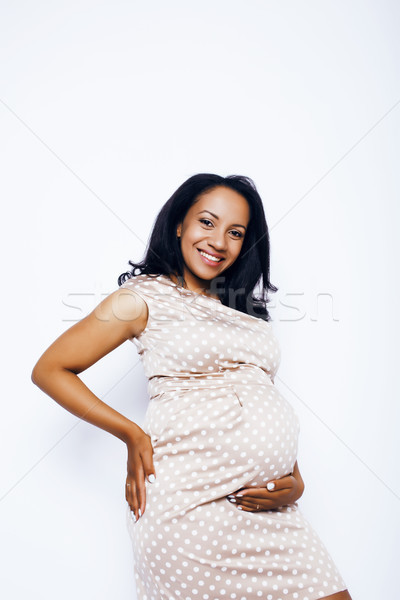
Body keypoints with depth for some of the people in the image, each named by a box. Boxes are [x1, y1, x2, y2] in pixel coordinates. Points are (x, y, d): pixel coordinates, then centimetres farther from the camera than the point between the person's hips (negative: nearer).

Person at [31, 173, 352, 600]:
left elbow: (267, 402, 17)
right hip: (190, 499, -5)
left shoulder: (248, 314, 19)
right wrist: (133, 436, -7)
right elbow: (49, 370, 0)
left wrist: (294, 482, 1)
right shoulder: (146, 296, 2)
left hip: (268, 504, 6)